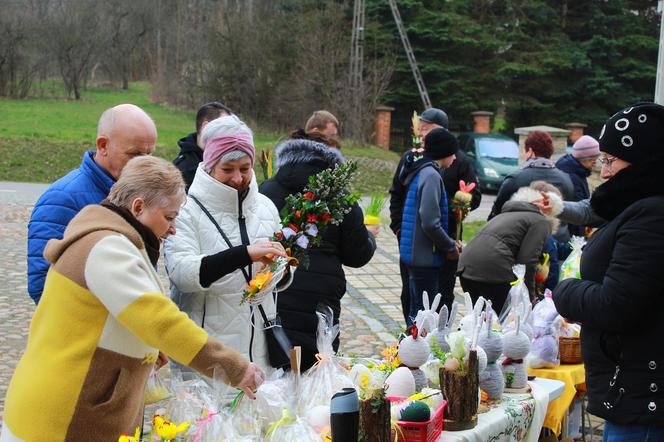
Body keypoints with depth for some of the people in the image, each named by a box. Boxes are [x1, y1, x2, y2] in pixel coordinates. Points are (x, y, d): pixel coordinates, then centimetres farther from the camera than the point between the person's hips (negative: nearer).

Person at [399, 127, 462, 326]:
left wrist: (450, 242, 9)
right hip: (425, 256, -9)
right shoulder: (431, 175, -16)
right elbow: (430, 223, -22)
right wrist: (451, 246, -8)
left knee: (417, 309, 16)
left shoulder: (421, 171, 13)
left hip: (415, 254, 9)